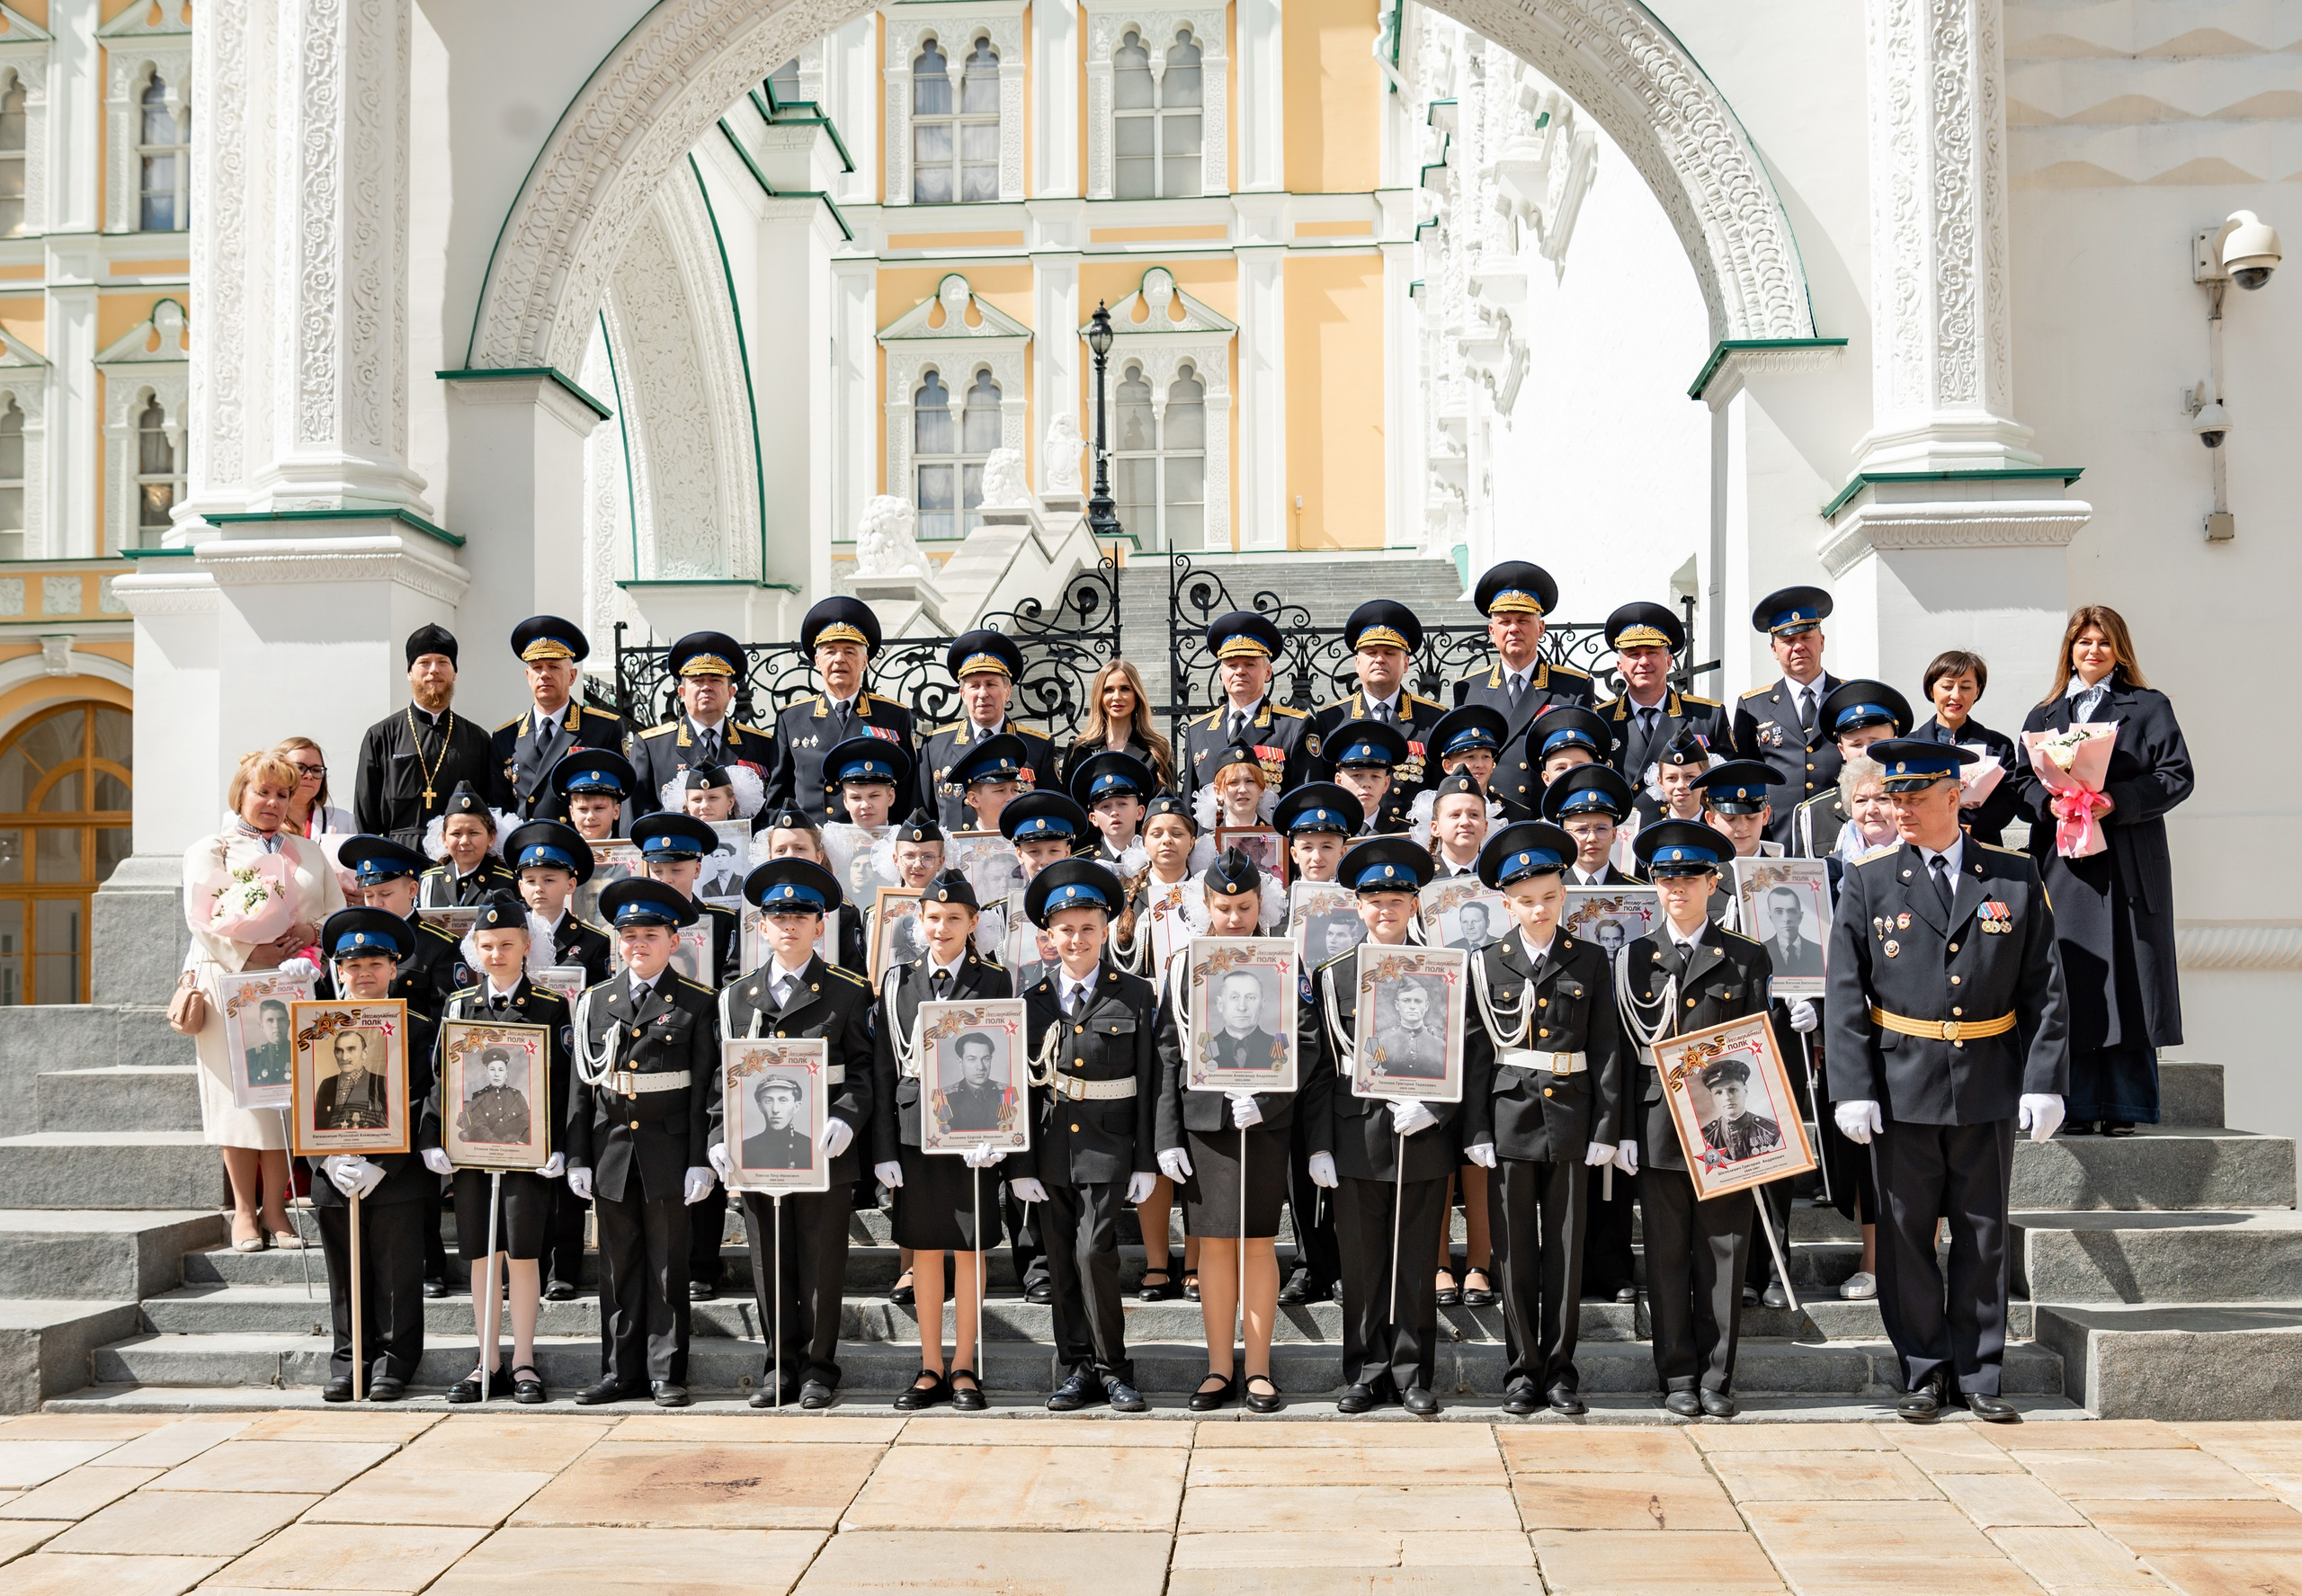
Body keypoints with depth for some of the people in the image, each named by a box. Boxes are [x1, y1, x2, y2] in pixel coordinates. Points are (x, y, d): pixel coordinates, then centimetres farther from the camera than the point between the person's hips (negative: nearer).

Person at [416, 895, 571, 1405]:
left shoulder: (552, 1007, 1)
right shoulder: (458, 1006, 10)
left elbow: (565, 1084, -2)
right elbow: (439, 1078, 9)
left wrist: (559, 1149, -10)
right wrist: (432, 1141, -1)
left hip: (528, 1148, -3)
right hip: (470, 1147, 3)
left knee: (523, 1254, -1)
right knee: (480, 1256, 7)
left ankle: (523, 1364, 9)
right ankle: (489, 1364, 17)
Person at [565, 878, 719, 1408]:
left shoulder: (696, 1003, -1)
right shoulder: (596, 1002, 8)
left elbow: (706, 1088, -3)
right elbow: (581, 1086, 8)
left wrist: (701, 1160, -9)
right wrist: (577, 1157, 3)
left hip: (669, 1151, -3)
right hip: (611, 1151, 3)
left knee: (668, 1266, 4)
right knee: (618, 1266, 9)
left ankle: (666, 1374, 12)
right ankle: (620, 1371, 18)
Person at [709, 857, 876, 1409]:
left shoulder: (849, 993, 3)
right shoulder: (736, 997, 11)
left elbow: (863, 1070, 1)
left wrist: (845, 1119, -15)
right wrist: (721, 1138, 1)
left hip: (824, 1153, -3)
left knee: (822, 1265, 3)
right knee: (769, 1265, 9)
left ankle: (819, 1366, 16)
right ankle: (781, 1363, 21)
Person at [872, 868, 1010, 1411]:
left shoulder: (996, 982, 2)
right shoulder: (898, 982, 8)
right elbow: (882, 1070, 6)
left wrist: (992, 1134, -15)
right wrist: (883, 1149, 0)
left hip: (973, 1132, -2)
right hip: (914, 1130, 2)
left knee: (968, 1248, 4)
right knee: (924, 1250, 7)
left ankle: (964, 1368, 14)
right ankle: (931, 1370, 16)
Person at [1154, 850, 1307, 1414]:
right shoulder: (1184, 967, 7)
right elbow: (1167, 1056, 6)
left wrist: (1266, 1100, -15)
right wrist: (1167, 1137, 0)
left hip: (1265, 1127, -1)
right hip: (1202, 1123, 1)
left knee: (1259, 1242, 3)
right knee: (1214, 1244, 6)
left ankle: (1258, 1370, 12)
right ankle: (1219, 1369, 15)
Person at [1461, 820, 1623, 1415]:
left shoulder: (1591, 963, 5)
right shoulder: (1488, 964, 2)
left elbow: (1606, 1051, 4)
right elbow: (1475, 1052, 1)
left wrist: (1605, 1130, -2)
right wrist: (1476, 1132, -4)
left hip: (1571, 1120, 1)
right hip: (1510, 1119, 0)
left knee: (1566, 1250, 6)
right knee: (1515, 1252, 4)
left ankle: (1561, 1368, 16)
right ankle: (1522, 1370, 14)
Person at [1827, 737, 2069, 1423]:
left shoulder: (2015, 878, 2)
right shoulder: (1868, 881, 0)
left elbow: (2046, 989, 2)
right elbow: (1845, 994, -2)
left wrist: (2044, 1081, -5)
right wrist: (1853, 1088, -9)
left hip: (1989, 1087, 1)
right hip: (1902, 1086, -1)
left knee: (1983, 1234, 9)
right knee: (1906, 1235, 5)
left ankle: (1978, 1375, 20)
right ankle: (1924, 1374, 18)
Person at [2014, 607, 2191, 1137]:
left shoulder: (2149, 708, 9)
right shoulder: (2042, 716, 18)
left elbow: (2178, 776, -1)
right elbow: (2023, 782, 14)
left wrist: (2115, 801, -15)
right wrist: (2050, 803, -9)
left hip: (2128, 864, -2)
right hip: (2063, 867, 2)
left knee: (2125, 976, -5)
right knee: (2070, 978, -2)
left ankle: (2124, 1107, 0)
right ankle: (2078, 1106, 2)